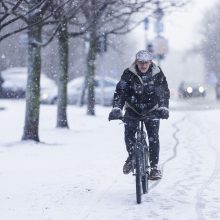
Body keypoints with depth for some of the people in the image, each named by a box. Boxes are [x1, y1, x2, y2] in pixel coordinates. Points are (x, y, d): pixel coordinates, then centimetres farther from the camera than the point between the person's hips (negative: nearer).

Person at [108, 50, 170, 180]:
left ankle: (154, 166, -7)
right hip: (133, 109, 0)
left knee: (153, 137, -14)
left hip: (152, 110, 0)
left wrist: (164, 108, -31)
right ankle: (132, 156, 9)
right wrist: (116, 109, -35)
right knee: (129, 133, -17)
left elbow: (164, 92, -14)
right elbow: (120, 91, -21)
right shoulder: (129, 74, -15)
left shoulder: (158, 74, -12)